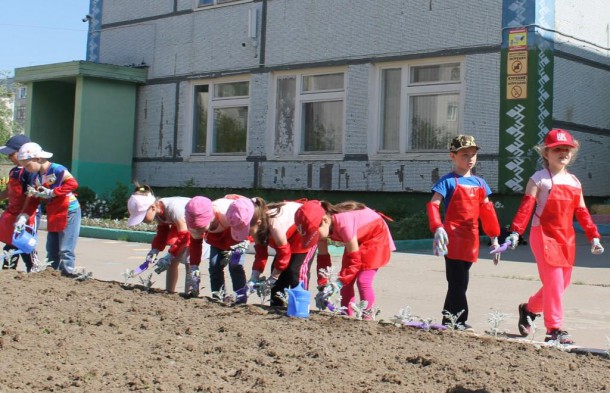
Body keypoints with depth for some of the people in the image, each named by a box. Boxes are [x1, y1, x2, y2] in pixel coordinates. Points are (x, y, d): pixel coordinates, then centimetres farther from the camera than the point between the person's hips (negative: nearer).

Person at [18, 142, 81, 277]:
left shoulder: (57, 170, -16)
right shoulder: (36, 177, 9)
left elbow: (73, 184, -26)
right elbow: (36, 199, 15)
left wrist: (52, 192, -24)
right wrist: (34, 194, -10)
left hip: (68, 212, -8)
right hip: (52, 214, 9)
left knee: (65, 248, -10)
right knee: (51, 248, 13)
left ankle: (67, 270, -5)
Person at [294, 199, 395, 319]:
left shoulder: (343, 223, -39)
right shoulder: (321, 227, -17)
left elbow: (355, 259, -33)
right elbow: (323, 257, -8)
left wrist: (338, 283, -36)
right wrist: (323, 286, -13)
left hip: (376, 234, -7)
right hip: (358, 239, 7)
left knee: (363, 281, -17)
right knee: (346, 280, 1)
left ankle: (367, 317, -8)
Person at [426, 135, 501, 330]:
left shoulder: (479, 183, 14)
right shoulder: (448, 181, -4)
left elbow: (487, 211, 17)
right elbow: (433, 205, -13)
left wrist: (494, 238, 15)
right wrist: (437, 228, -28)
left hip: (471, 239, 6)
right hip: (453, 237, -6)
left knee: (460, 282, 11)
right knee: (458, 281, -6)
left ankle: (449, 320, 20)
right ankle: (458, 321, 2)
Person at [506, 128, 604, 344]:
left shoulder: (574, 181, 14)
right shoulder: (539, 179, -4)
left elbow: (582, 212, 15)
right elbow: (526, 207, -12)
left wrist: (593, 236, 10)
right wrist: (515, 232, -21)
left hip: (567, 238, 7)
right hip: (544, 235, -7)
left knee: (562, 282, 12)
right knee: (554, 281, -11)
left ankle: (529, 308, 33)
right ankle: (554, 329, -4)